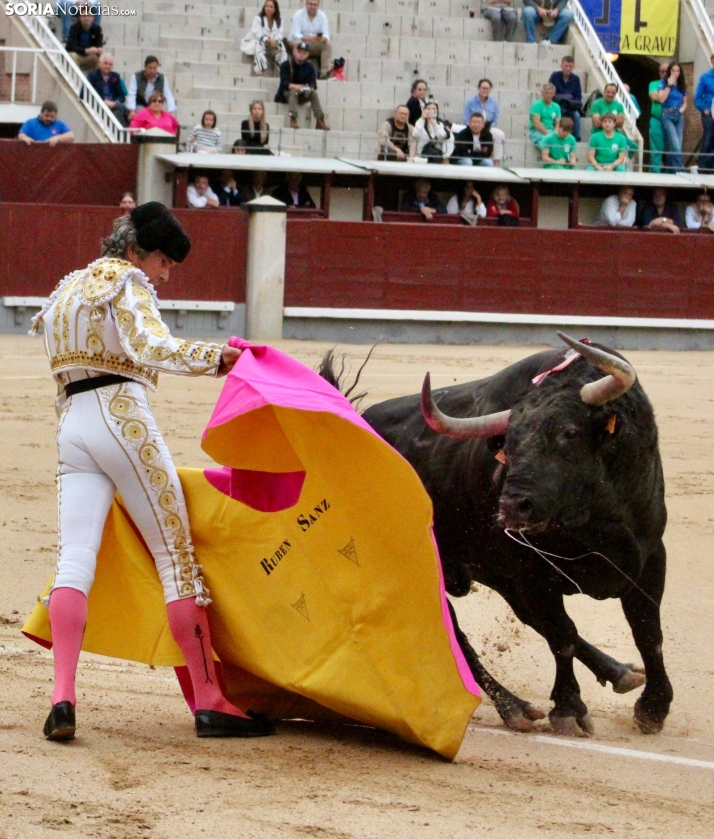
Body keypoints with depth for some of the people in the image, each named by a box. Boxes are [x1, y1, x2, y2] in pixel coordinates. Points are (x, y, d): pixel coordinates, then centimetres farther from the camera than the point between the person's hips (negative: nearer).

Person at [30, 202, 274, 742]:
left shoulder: (70, 288, 25)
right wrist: (213, 357, -27)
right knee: (176, 554, -2)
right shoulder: (127, 283, -1)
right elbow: (150, 346, -20)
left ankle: (63, 697, -22)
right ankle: (209, 701, -2)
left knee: (76, 557, -5)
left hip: (72, 425, 7)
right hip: (123, 418, -7)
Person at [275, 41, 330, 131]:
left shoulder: (309, 67, 2)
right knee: (293, 92, -35)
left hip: (302, 94, 3)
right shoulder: (286, 65, -8)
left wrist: (310, 88, -33)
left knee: (313, 93, -25)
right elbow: (284, 82, -19)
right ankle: (293, 119, -49)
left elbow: (313, 83, -8)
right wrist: (295, 87, -40)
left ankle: (320, 120, -33)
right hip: (286, 93, -3)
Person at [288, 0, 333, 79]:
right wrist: (308, 38, -40)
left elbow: (326, 34, -10)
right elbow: (295, 34, -21)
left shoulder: (322, 15, -2)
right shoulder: (298, 15, -12)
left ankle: (325, 71, -27)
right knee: (299, 43, -37)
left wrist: (323, 38, -36)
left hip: (316, 45, 3)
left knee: (328, 43, -24)